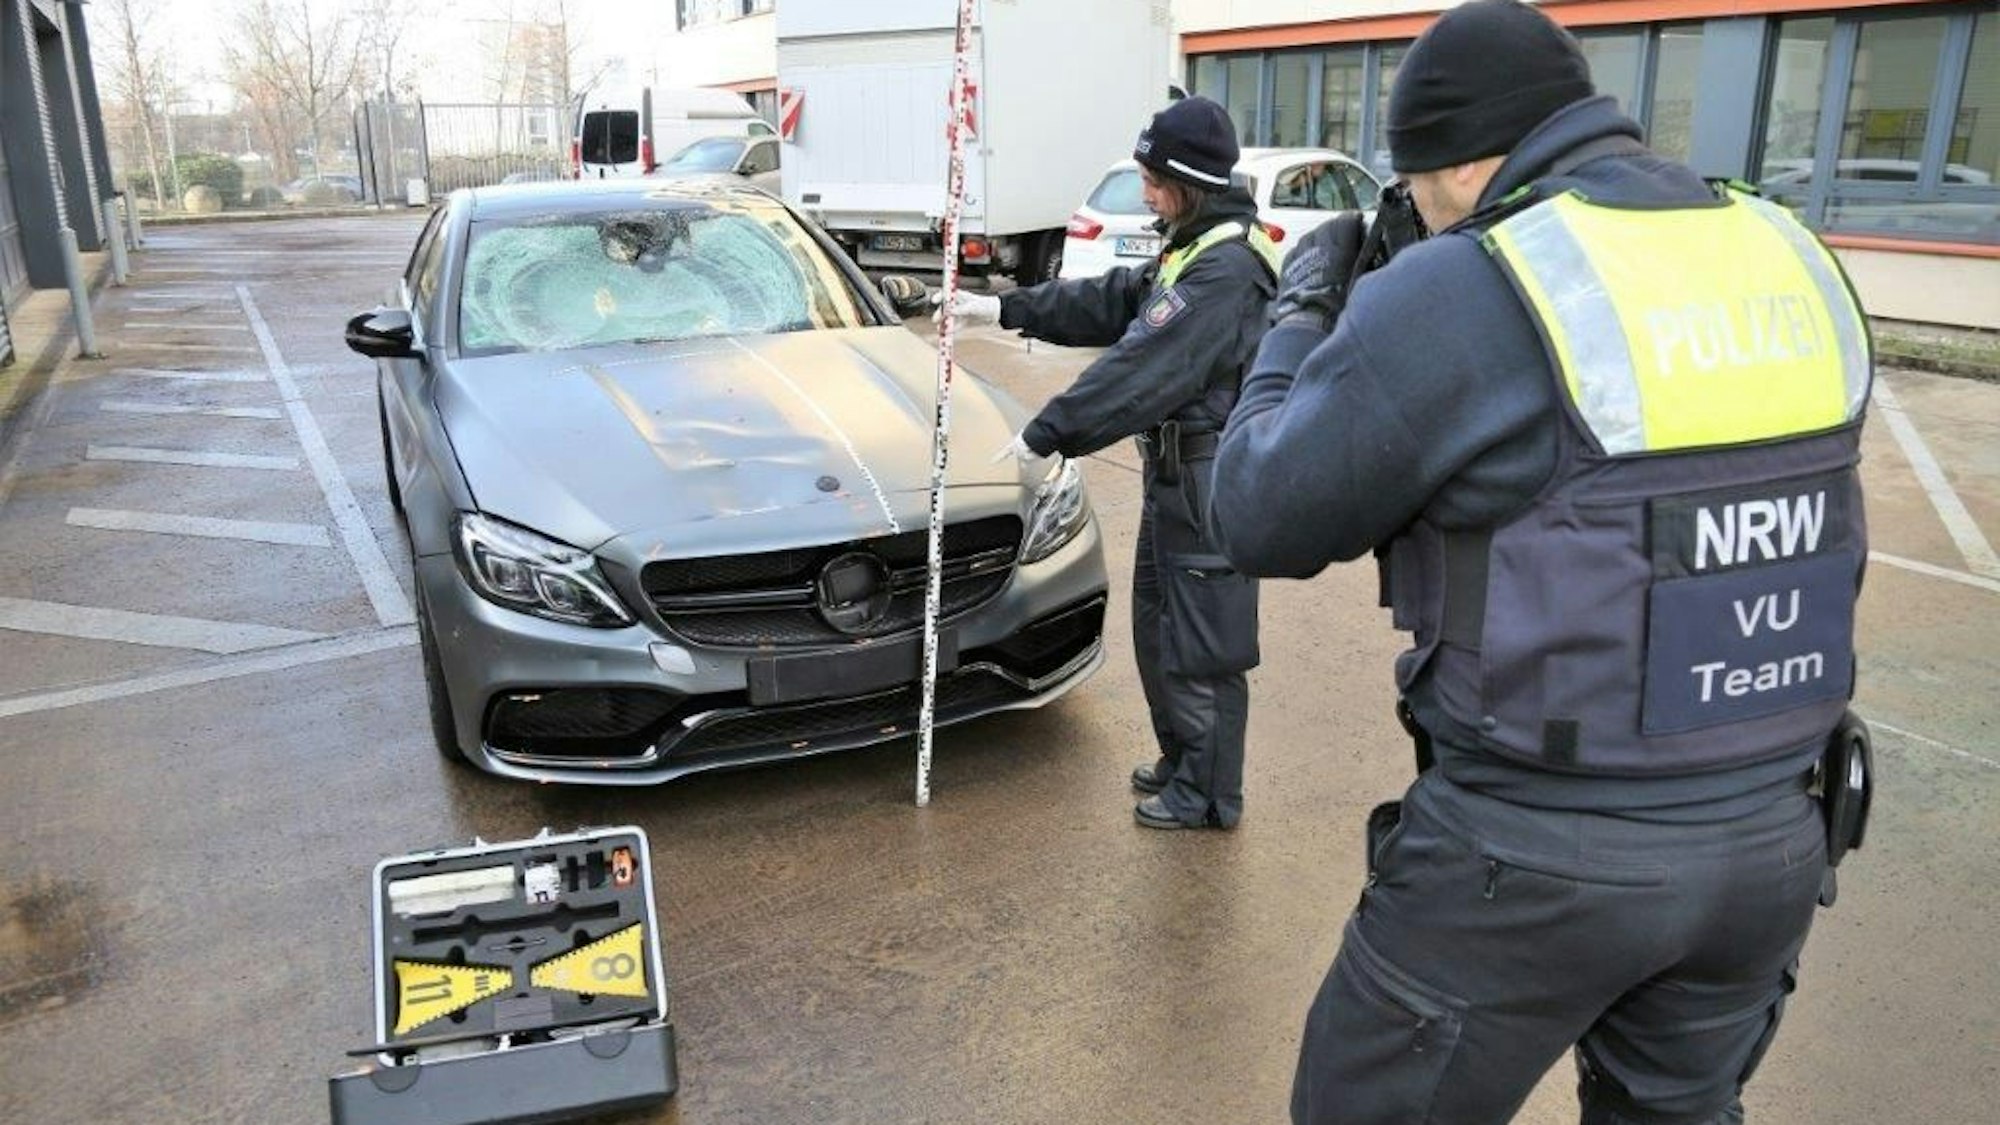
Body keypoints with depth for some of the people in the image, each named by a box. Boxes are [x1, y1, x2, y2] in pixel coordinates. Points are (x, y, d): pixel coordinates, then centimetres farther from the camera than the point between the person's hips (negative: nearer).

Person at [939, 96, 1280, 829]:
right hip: (1176, 471, 11)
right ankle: (1181, 760, 36)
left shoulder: (1227, 267, -22)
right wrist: (1004, 308, 17)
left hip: (1209, 481, -11)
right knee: (1159, 626, 20)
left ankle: (1208, 794, 15)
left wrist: (1046, 434, -25)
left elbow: (1144, 368, -27)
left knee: (1200, 640, 1)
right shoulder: (1191, 250, 12)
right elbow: (1109, 302, 19)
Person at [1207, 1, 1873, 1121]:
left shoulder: (1458, 292, -18)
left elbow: (1262, 520, -10)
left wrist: (1302, 316, 5)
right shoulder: (1793, 259, 2)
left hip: (1534, 858, -6)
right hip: (1773, 841, 7)